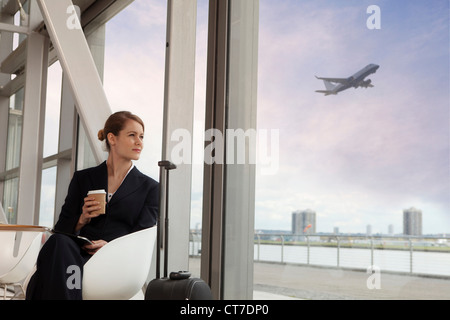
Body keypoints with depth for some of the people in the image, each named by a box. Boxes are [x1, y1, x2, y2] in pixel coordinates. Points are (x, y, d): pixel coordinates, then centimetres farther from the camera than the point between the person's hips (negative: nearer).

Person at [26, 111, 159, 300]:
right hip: (79, 254, 3)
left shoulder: (149, 188, 16)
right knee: (59, 242, -36)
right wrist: (82, 219, -7)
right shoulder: (83, 178, 21)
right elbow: (61, 229, 15)